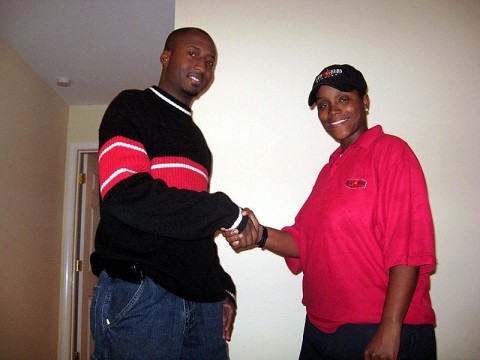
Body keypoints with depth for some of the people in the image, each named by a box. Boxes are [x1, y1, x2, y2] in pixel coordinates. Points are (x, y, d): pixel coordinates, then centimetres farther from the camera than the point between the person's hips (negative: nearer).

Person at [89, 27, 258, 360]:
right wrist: (227, 212, -12)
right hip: (140, 295, -7)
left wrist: (223, 288, 12)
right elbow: (127, 195, -17)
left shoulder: (195, 137, 22)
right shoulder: (132, 107, 0)